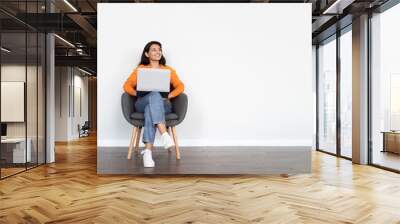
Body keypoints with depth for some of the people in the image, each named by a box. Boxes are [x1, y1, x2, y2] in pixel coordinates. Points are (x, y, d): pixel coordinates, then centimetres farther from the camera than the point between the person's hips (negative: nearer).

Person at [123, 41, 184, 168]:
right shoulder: (140, 69, 19)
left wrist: (169, 95, -12)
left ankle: (147, 151, -48)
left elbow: (180, 86, 7)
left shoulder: (169, 70, 20)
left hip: (162, 104, 0)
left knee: (150, 109, -38)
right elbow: (127, 86, 9)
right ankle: (164, 134, -54)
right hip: (142, 104, 0)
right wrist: (138, 93, -12)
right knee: (154, 95, -37)